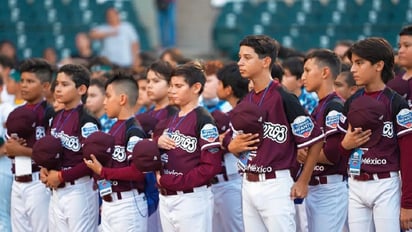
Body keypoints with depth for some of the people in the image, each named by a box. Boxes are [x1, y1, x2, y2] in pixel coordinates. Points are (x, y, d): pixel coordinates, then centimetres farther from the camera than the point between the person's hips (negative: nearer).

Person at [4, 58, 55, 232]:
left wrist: (23, 150, -15)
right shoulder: (17, 113, 14)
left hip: (38, 182, -8)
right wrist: (10, 148, -3)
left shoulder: (48, 114, -10)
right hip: (18, 182, 8)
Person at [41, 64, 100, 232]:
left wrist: (62, 176, -16)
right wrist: (44, 171, 1)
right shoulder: (57, 118, 11)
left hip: (79, 191, -8)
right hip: (56, 191, 8)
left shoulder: (86, 121, -14)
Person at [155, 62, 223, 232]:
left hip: (191, 198, -8)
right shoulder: (170, 120, 16)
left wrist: (174, 181, -17)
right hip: (165, 198, 8)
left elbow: (211, 166, -17)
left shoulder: (203, 120, -10)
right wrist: (157, 142, -2)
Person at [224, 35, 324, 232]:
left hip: (275, 186, -8)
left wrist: (303, 182, -7)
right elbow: (231, 145, 22)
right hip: (248, 185, 8)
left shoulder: (283, 99, -11)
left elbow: (315, 141, -10)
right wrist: (235, 146, -2)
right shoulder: (244, 103, 12)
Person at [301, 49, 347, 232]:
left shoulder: (335, 107, -13)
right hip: (313, 188, 10)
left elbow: (332, 154, -21)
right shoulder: (318, 108, 17)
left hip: (330, 188, -10)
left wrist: (303, 155, -7)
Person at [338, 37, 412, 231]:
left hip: (386, 187, -6)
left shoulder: (396, 104, -7)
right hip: (356, 186, 6)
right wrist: (346, 144, -4)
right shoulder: (352, 103, 11)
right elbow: (339, 150, 21)